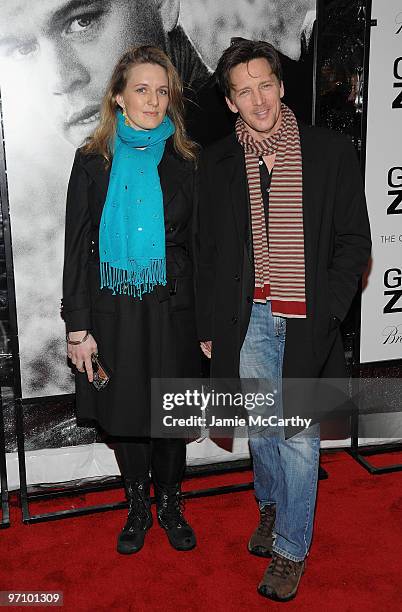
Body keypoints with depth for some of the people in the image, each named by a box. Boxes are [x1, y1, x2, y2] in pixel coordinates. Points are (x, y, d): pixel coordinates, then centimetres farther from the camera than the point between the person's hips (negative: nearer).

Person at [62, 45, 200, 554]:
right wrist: (78, 327, -7)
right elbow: (77, 248, -2)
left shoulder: (185, 163, 1)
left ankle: (169, 505, 36)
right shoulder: (93, 161, -1)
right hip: (112, 312, 0)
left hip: (171, 310, 0)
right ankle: (138, 506, 36)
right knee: (123, 414, 12)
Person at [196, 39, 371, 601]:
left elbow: (355, 240, 0)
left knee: (300, 438, 6)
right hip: (249, 320, 2)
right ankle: (271, 507, 44)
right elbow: (208, 252, 8)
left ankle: (290, 549, 26)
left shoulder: (332, 152, -2)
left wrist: (327, 309, -10)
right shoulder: (217, 162, 4)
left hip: (307, 322, -2)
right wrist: (209, 324, 6)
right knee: (260, 428, 16)